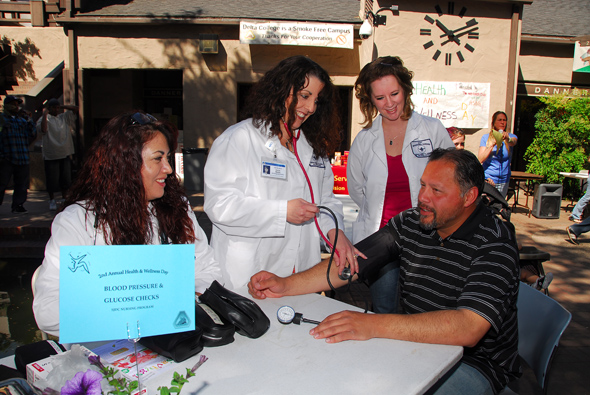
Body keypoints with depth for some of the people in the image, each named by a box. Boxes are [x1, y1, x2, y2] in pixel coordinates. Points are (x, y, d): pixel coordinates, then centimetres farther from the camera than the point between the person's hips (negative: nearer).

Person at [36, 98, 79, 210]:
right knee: (52, 180, 1)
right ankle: (52, 200, 16)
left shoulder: (64, 117, 13)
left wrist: (63, 107, 7)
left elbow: (76, 109, 12)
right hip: (51, 155, -4)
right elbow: (43, 129, -19)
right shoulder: (44, 119, 0)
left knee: (66, 179, 8)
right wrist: (45, 113, -14)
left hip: (66, 153, 4)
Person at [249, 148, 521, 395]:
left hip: (475, 362, -4)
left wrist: (373, 324, -42)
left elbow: (468, 329, -33)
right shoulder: (410, 222, -2)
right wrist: (286, 285, -13)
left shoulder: (494, 243, -20)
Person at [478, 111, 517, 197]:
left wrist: (508, 139, -44)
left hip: (503, 181, 2)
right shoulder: (486, 138, 2)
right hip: (487, 180, -2)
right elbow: (480, 159, -7)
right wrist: (491, 145, -16)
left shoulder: (511, 136, 5)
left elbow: (513, 142, -22)